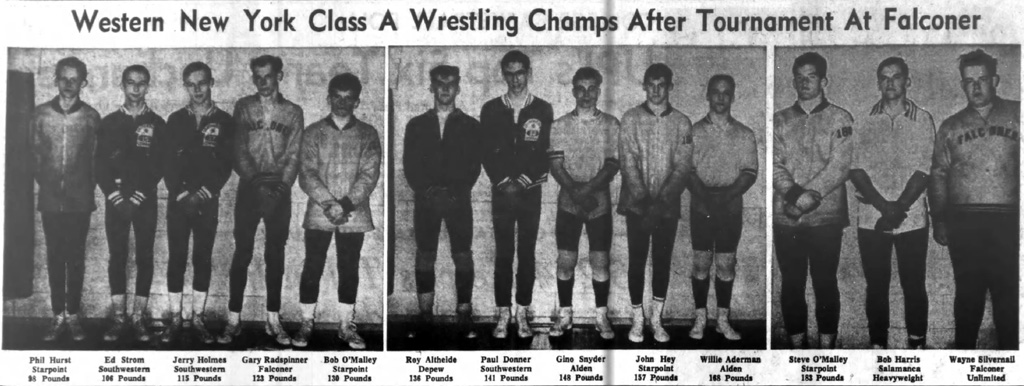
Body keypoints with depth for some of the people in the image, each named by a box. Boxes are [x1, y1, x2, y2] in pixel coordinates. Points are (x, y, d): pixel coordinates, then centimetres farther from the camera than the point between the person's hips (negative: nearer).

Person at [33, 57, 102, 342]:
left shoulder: (91, 117, 0)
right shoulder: (40, 114, 2)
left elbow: (95, 157, 4)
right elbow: (34, 154, 8)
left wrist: (88, 188, -1)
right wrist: (44, 181, 3)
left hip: (80, 200, -1)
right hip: (51, 200, 1)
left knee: (76, 257, 3)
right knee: (54, 257, 5)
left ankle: (73, 315, 10)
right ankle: (58, 316, 10)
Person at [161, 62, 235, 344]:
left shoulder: (224, 121, 5)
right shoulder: (175, 120, 9)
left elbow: (226, 163, -1)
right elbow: (168, 161, 3)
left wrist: (206, 191, -12)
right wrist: (181, 192, -10)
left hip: (207, 201, -1)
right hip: (178, 200, 1)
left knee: (203, 259, 3)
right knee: (176, 258, 0)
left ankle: (198, 318, 9)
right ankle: (176, 318, 5)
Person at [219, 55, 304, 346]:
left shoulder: (293, 112, 6)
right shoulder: (244, 107, 5)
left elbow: (294, 155, 1)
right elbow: (239, 150, -1)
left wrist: (282, 184, -13)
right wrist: (255, 179, -14)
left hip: (280, 191, 1)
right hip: (249, 189, -1)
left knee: (275, 255, 5)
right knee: (242, 253, -1)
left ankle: (273, 321, 10)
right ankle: (234, 320, 2)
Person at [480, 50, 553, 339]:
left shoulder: (543, 110, 3)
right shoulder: (491, 109, 5)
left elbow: (547, 153, 0)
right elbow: (486, 152, 2)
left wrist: (522, 183, -8)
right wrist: (505, 182, -8)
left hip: (531, 192, 0)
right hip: (502, 192, 0)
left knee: (527, 254, 2)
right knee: (503, 255, 0)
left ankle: (522, 313, 8)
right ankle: (503, 314, 4)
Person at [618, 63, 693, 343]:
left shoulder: (682, 123, 1)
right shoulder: (631, 119, -1)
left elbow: (683, 166, -5)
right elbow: (628, 163, -7)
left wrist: (661, 201, -16)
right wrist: (644, 200, -17)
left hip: (668, 205, 1)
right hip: (636, 204, -1)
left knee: (663, 260, 6)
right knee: (637, 260, 2)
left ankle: (656, 319, 16)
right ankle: (638, 319, 11)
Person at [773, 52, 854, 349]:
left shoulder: (839, 118, 3)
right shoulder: (780, 120, 10)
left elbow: (839, 165, -7)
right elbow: (774, 164, 1)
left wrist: (810, 196, -17)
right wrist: (794, 194, -15)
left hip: (826, 216, -2)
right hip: (786, 218, 2)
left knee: (825, 283, 1)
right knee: (791, 283, 5)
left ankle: (826, 345, 8)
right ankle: (797, 344, 14)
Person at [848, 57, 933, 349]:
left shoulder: (923, 120, 3)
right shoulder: (864, 121, 5)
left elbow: (923, 171, -4)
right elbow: (856, 170, -2)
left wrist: (899, 208, -15)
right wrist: (884, 206, -14)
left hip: (912, 219, -1)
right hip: (870, 220, 1)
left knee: (913, 285, 4)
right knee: (876, 286, 7)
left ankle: (916, 344, 14)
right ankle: (878, 345, 16)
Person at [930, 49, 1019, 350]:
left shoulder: (1015, 116, 5)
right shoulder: (950, 127, 12)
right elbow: (938, 175, 14)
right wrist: (938, 220, 7)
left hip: (1007, 220, -2)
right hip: (963, 221, 2)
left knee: (1007, 292, -1)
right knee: (968, 291, 7)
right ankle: (964, 352, 15)